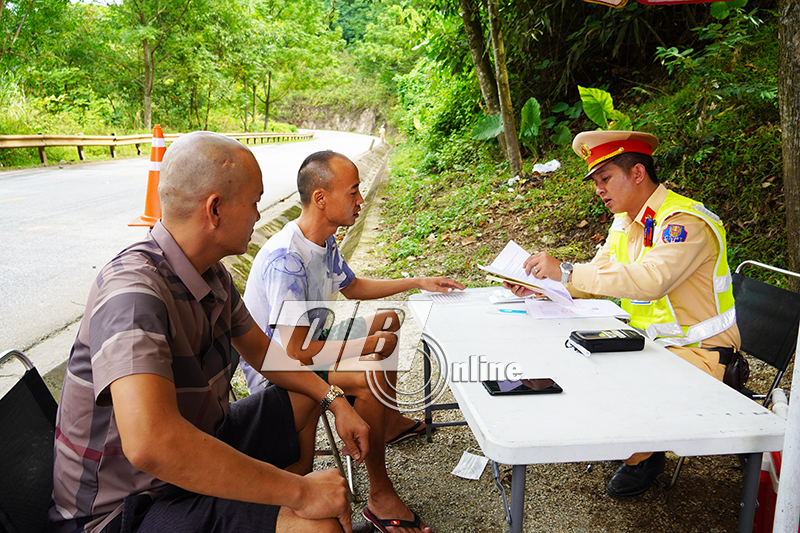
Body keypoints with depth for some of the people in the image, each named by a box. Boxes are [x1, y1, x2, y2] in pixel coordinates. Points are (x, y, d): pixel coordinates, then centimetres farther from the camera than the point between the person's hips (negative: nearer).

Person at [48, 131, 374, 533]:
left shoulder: (212, 274, 0)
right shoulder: (134, 290, -29)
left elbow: (262, 351, 15)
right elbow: (149, 443, -42)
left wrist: (334, 400, 2)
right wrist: (300, 491, -35)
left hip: (194, 448, 9)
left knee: (304, 400, 20)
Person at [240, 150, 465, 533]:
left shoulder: (324, 242, -2)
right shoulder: (286, 260, -32)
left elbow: (352, 286, 17)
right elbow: (295, 351, -35)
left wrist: (418, 282, 16)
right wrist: (366, 346, -25)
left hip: (304, 339, 10)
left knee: (388, 324, 18)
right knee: (372, 376, -31)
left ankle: (389, 422, 36)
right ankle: (380, 496, -13)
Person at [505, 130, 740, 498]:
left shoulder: (686, 222, -23)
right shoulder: (625, 220, 6)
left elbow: (650, 281, -38)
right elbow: (598, 275, 9)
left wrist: (565, 271, -38)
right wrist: (539, 285, -8)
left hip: (697, 350, -9)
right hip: (648, 339, 9)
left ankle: (643, 455, 6)